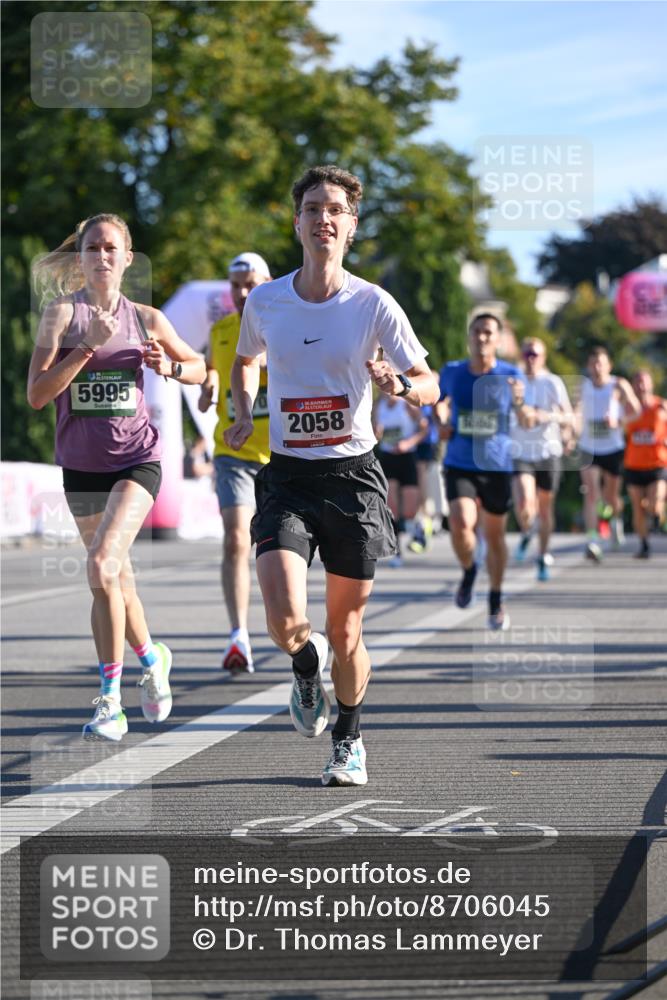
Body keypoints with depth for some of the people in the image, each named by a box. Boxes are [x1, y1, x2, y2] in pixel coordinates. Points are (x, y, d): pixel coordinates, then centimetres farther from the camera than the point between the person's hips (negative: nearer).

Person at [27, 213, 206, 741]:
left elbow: (199, 368, 17)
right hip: (82, 464, 2)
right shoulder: (63, 312, -4)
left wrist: (169, 366, -5)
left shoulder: (147, 319, 2)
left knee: (102, 565, -21)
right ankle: (151, 658, 44)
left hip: (136, 460, -2)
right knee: (116, 578, 15)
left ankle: (110, 701, -16)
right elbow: (37, 393, -13)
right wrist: (89, 347, -22)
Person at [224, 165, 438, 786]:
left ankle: (349, 740, 32)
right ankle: (307, 665, 18)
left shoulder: (374, 305, -6)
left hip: (353, 474, -1)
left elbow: (430, 386, -2)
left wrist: (400, 385, -24)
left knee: (346, 632, 6)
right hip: (287, 478, 1)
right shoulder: (264, 302, 1)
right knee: (285, 624, -18)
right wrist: (243, 414, 5)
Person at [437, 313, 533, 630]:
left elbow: (526, 422, -11)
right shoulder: (452, 372, 0)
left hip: (497, 466, 0)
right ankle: (468, 571, 10)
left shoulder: (511, 376, -5)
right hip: (459, 465, 0)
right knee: (460, 524, -22)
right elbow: (441, 400, 21)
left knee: (495, 535, 9)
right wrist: (442, 422, 1)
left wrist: (520, 403, -32)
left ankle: (496, 601, 29)